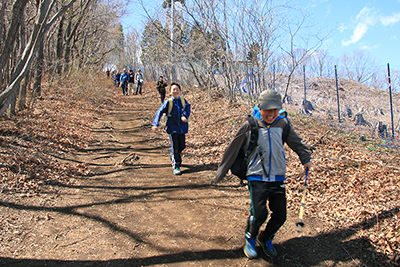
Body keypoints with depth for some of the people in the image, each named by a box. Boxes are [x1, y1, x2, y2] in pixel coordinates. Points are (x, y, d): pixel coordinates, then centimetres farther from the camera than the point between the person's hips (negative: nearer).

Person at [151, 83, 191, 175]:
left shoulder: (183, 101, 4)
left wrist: (185, 116, -30)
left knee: (182, 146, 8)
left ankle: (173, 154, 41)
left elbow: (188, 108, -10)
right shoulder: (168, 102, -6)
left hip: (182, 128, 3)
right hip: (172, 128, -3)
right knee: (175, 147, -6)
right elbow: (160, 112, -9)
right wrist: (155, 124, -19)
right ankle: (176, 167, 2)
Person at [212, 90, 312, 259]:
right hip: (257, 178, -4)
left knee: (280, 215, 1)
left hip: (278, 178, 4)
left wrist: (306, 158, 20)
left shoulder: (282, 124, 5)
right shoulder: (250, 125, -4)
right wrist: (220, 174, 4)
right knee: (259, 213, -16)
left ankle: (265, 239, 32)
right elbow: (233, 150, 2)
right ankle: (250, 239, 17)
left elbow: (296, 142, 24)